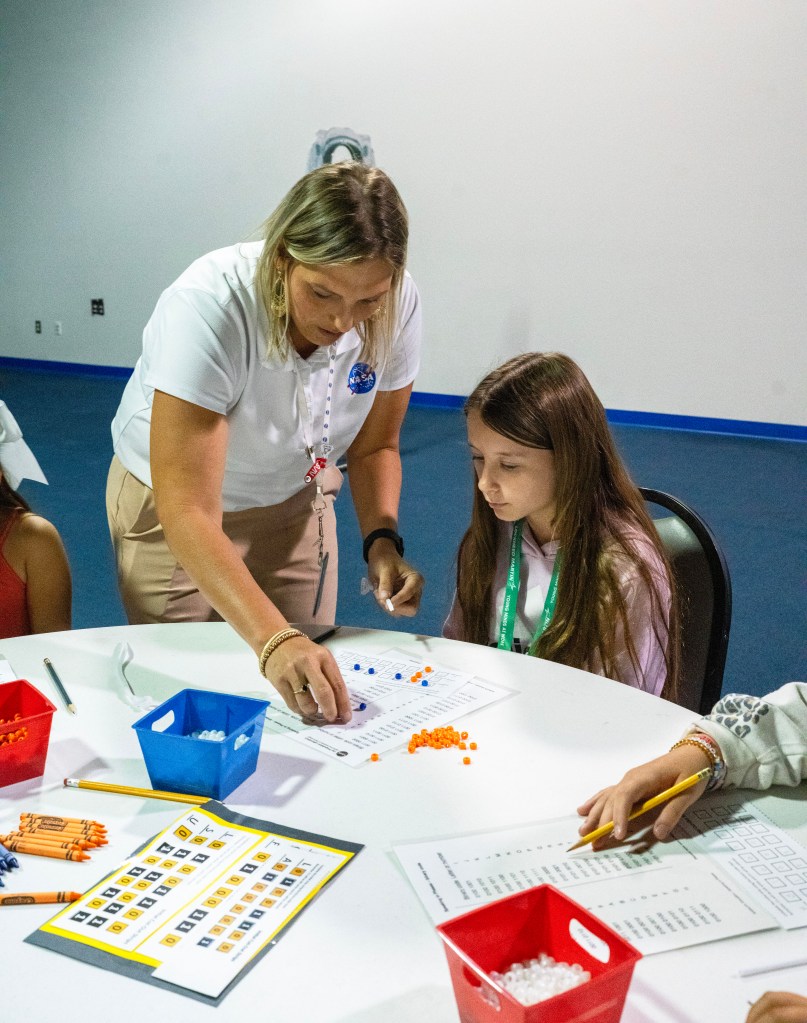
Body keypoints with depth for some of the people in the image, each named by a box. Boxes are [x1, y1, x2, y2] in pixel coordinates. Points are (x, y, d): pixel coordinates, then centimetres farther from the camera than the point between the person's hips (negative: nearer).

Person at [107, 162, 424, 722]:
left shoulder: (397, 308, -23)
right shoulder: (209, 308, -37)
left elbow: (373, 445, -6)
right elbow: (188, 513, -39)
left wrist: (382, 540, -24)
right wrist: (272, 639, -50)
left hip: (295, 498, 4)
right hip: (173, 502, -3)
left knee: (308, 696, 10)